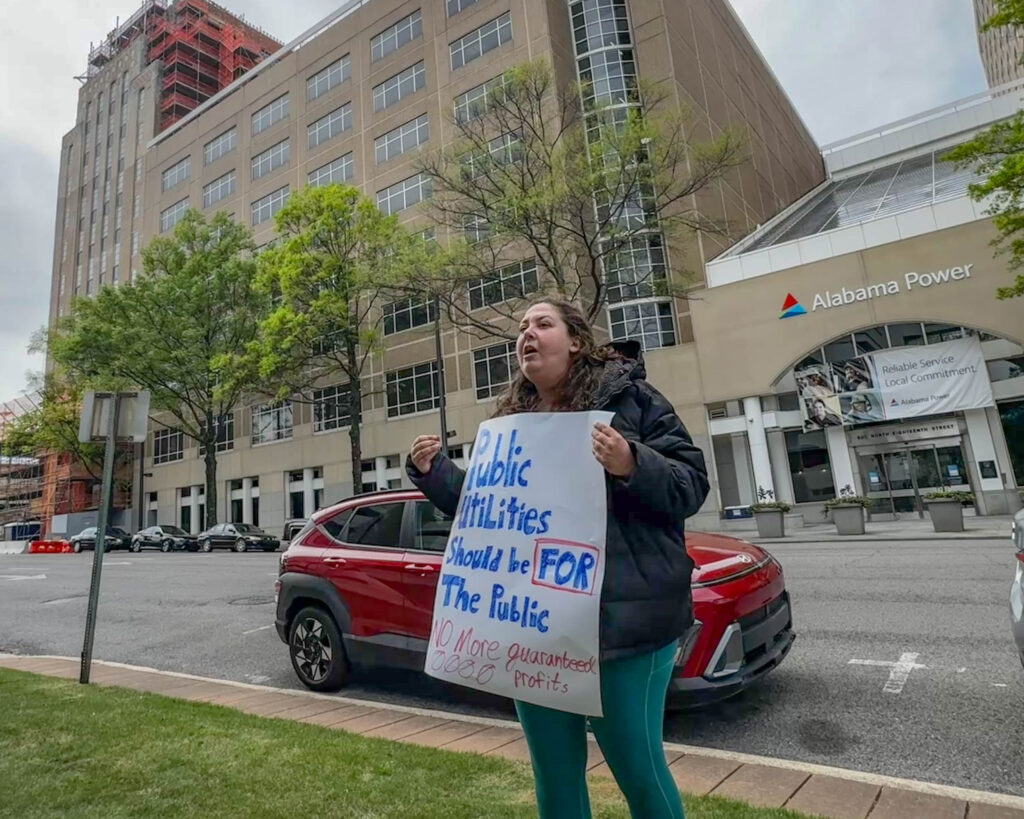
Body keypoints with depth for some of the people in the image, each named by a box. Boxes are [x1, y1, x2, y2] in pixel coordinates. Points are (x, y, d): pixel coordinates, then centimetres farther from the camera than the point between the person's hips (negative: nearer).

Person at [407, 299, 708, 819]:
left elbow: (692, 484, -7)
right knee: (554, 775, 18)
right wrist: (432, 471, 5)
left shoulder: (628, 397, -3)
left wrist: (632, 466, -26)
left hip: (620, 615, -5)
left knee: (637, 767, 8)